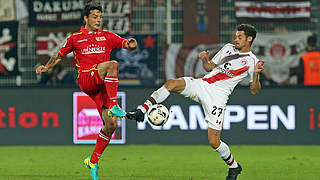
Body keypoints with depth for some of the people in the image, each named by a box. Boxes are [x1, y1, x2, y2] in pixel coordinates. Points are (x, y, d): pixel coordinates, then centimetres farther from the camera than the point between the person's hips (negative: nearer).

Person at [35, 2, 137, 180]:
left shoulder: (107, 36, 16)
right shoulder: (75, 38, 12)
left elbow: (126, 44, 8)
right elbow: (60, 54, 22)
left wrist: (130, 44, -17)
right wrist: (46, 67, 6)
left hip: (102, 84, 4)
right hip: (85, 80, -4)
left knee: (111, 125, -7)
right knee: (112, 64, -32)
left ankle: (94, 160, 9)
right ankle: (113, 106, -37)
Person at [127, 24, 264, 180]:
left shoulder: (252, 61, 1)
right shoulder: (228, 48, 16)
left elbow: (254, 90, 1)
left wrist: (256, 74, -17)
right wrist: (204, 60, 2)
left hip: (218, 96, -5)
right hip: (201, 84, 5)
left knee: (214, 142, -10)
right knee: (171, 83, -23)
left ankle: (234, 166, 17)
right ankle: (141, 112, -26)